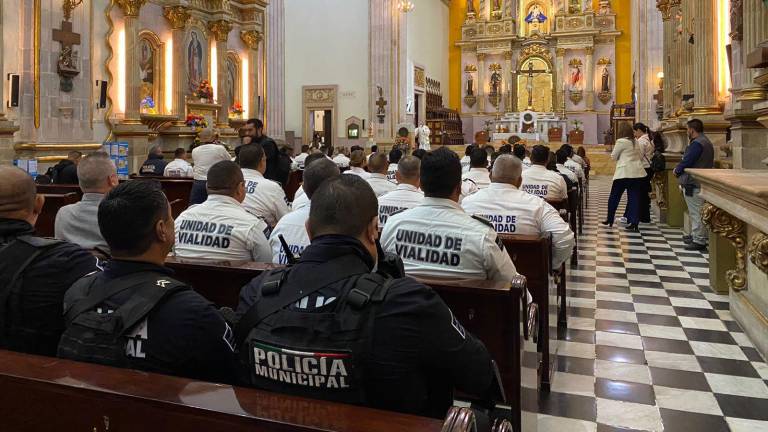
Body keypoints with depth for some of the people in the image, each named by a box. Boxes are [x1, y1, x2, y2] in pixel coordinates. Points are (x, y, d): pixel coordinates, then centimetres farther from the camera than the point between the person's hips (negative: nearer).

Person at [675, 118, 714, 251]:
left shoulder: (697, 144, -18)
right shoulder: (706, 142, 17)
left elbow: (686, 162, -19)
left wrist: (677, 170, -1)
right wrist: (680, 169, 7)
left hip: (693, 184, -11)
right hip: (700, 182, 11)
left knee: (696, 212, -7)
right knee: (695, 212, 18)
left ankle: (699, 241, -4)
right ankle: (696, 235, 26)